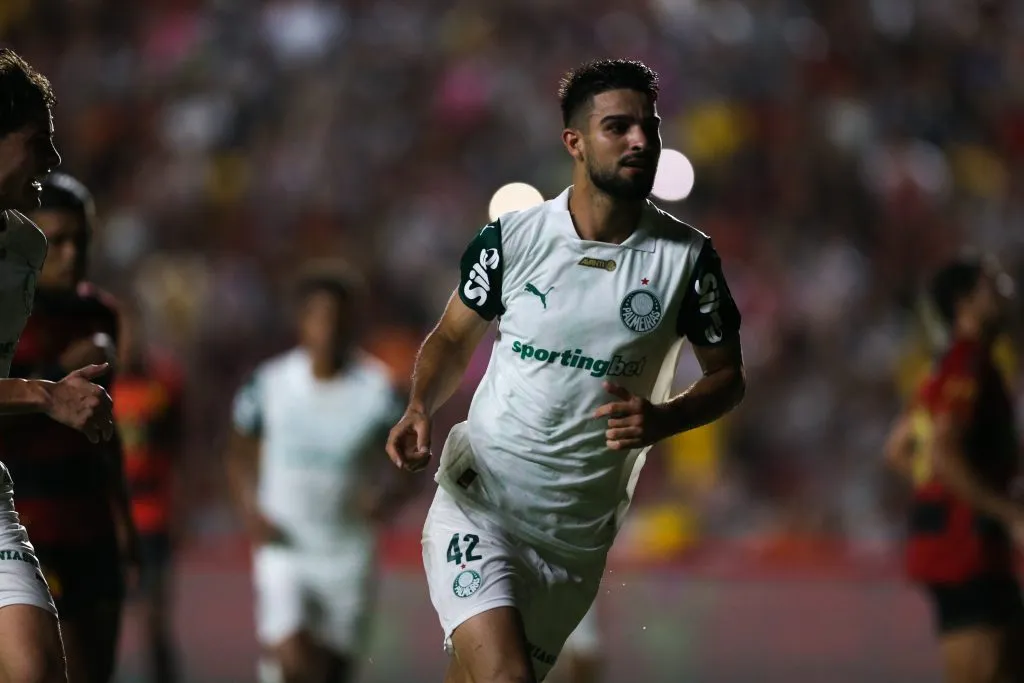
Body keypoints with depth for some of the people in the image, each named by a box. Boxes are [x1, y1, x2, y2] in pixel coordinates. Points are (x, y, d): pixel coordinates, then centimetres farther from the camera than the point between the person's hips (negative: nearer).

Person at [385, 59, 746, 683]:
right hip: (479, 499, -2)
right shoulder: (511, 238, -3)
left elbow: (727, 375, 7)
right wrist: (420, 409, -8)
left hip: (579, 535, 2)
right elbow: (454, 339, 12)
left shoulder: (686, 256, -2)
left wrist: (662, 419, -14)